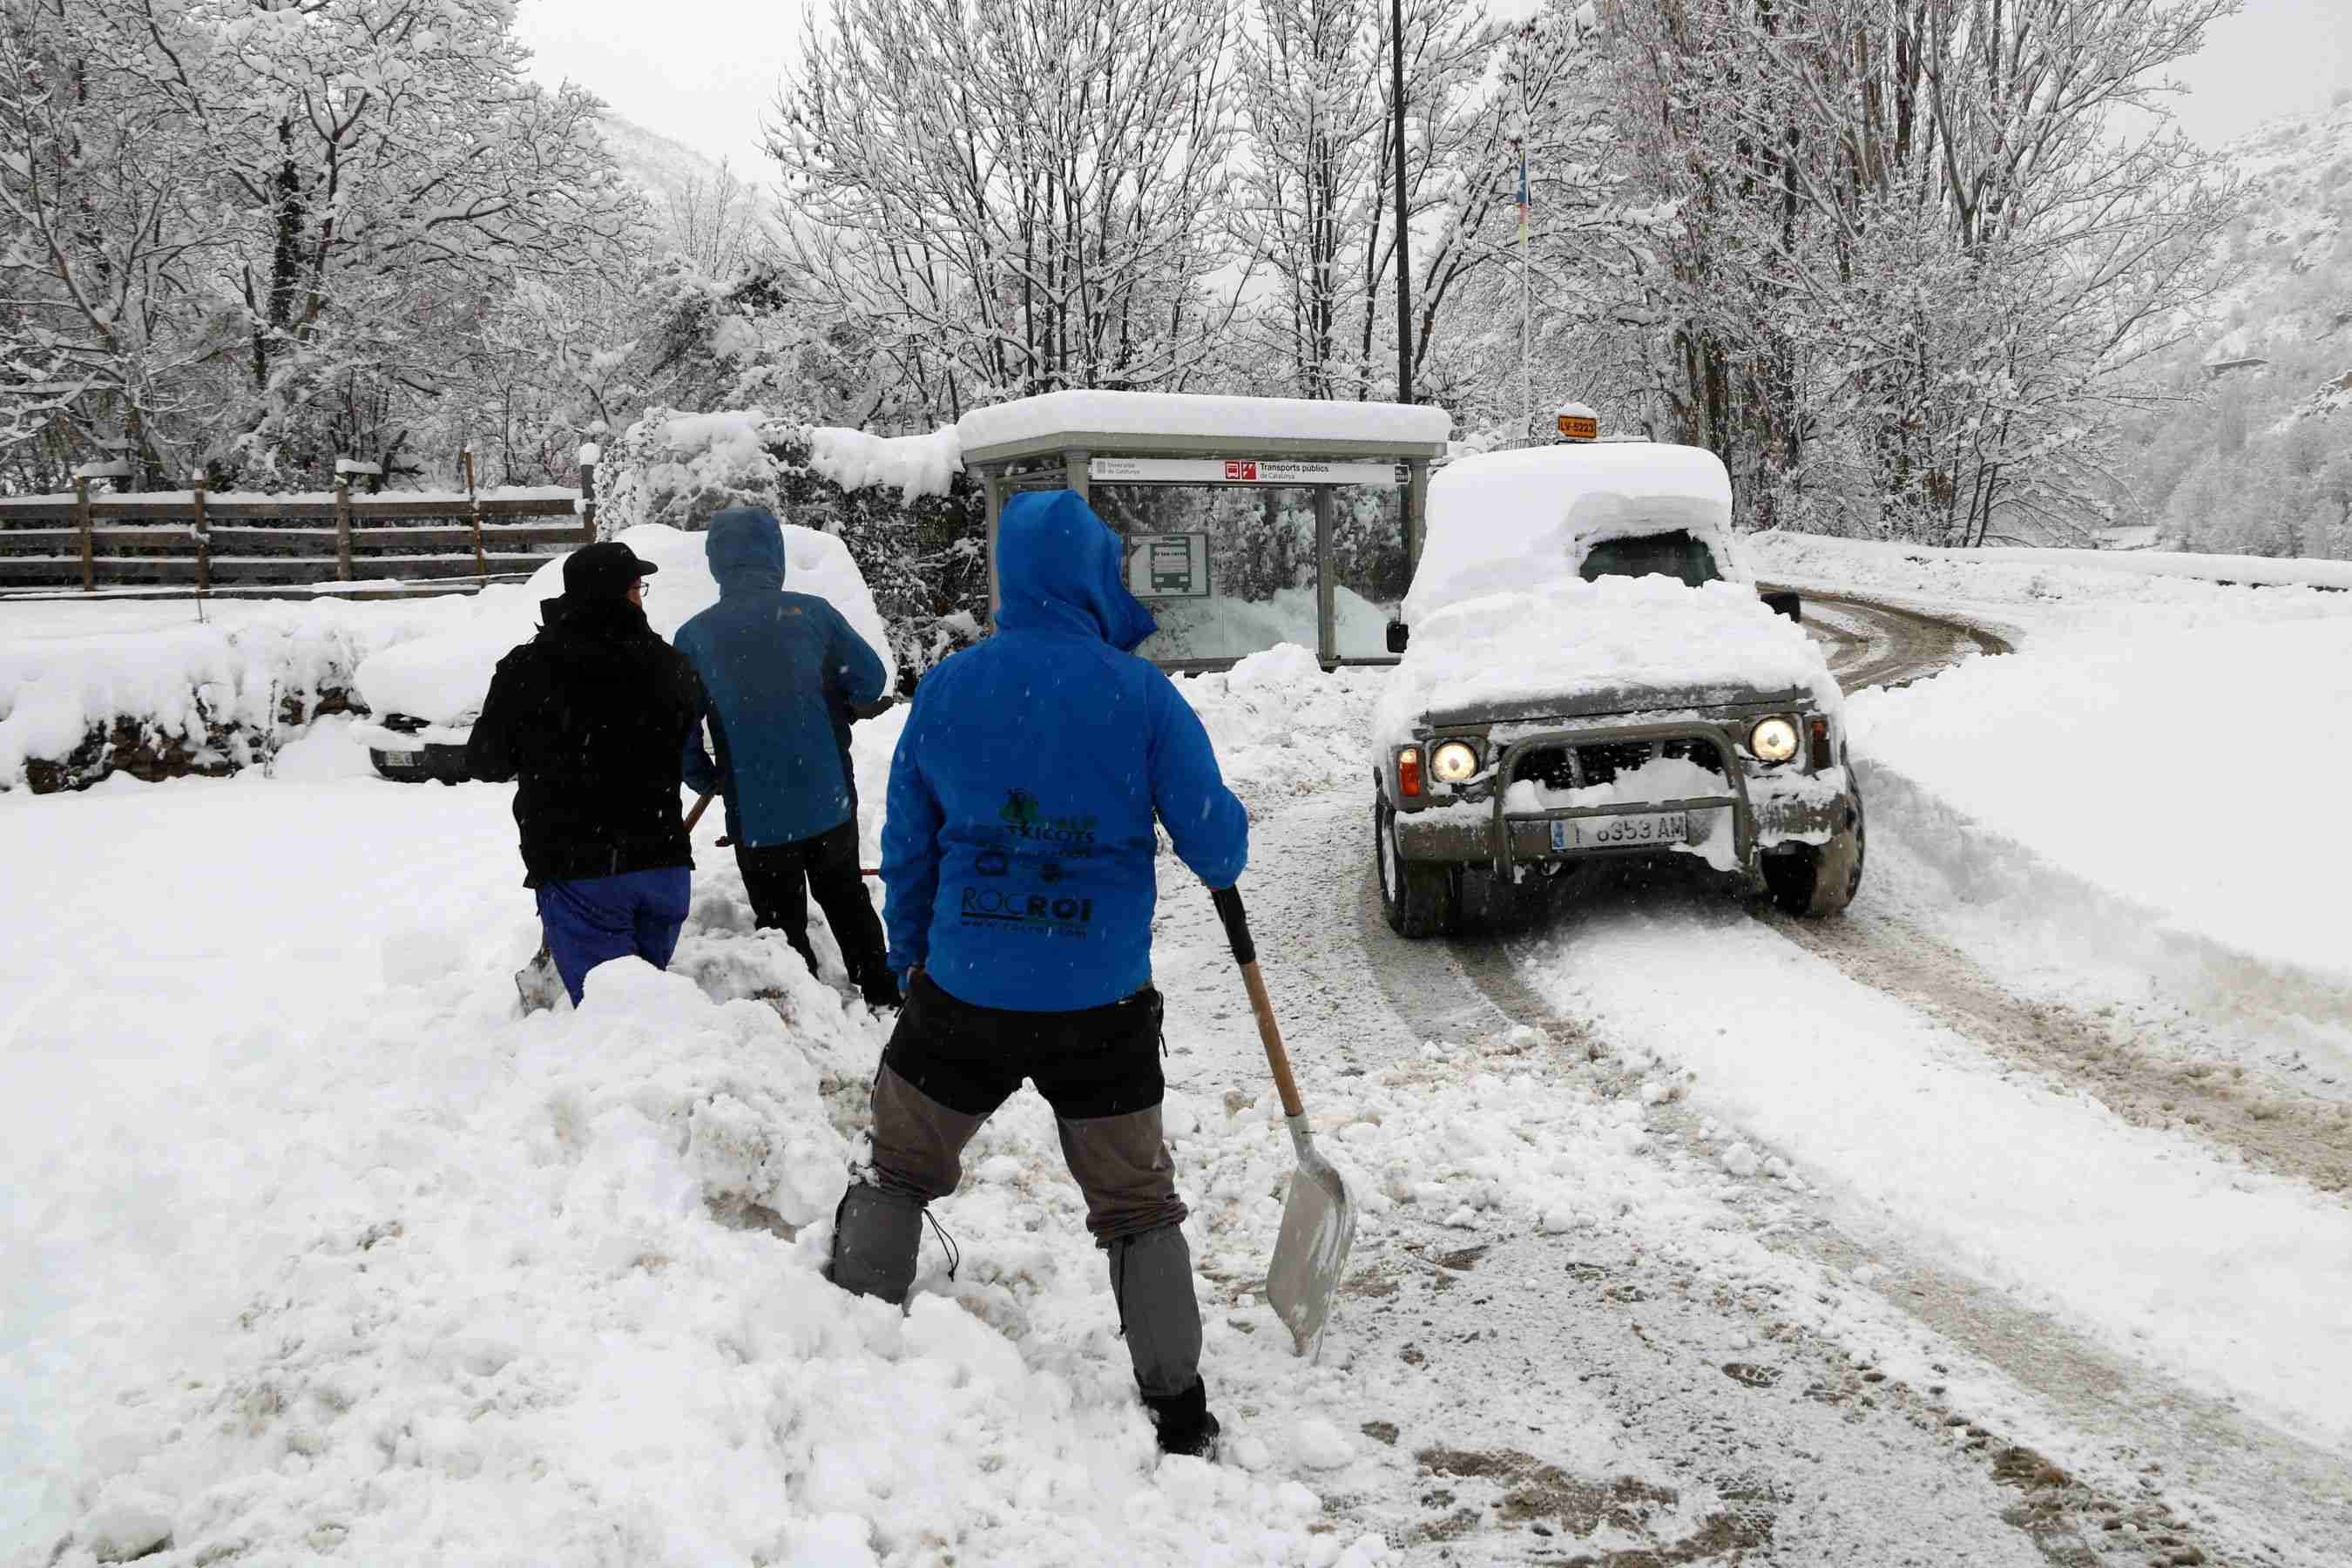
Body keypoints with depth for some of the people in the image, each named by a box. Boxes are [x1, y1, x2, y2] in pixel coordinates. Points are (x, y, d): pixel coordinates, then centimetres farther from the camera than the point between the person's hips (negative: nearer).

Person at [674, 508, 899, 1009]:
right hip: (830, 798, 2)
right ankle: (883, 998, 30)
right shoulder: (811, 612, -6)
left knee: (780, 922, 13)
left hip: (755, 813, -1)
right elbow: (869, 679, 1)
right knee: (847, 900, 22)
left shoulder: (693, 636, -6)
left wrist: (707, 781, 12)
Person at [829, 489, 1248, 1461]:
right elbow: (1218, 850, -6)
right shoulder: (1141, 695, -9)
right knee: (1137, 1205, 14)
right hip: (1102, 1003, -1)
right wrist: (1221, 849, 18)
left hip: (962, 990, 1)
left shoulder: (945, 689, -2)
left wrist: (907, 959, 21)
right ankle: (1179, 1409, 20)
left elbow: (906, 847, 7)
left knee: (898, 1172, 21)